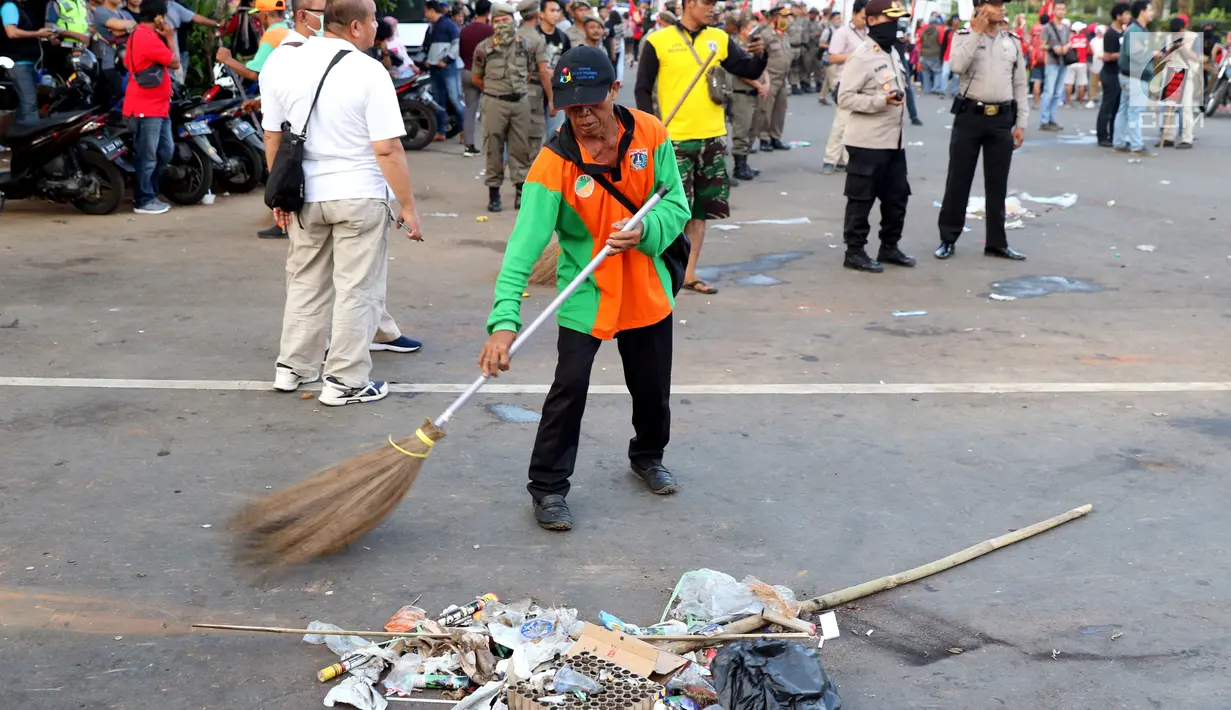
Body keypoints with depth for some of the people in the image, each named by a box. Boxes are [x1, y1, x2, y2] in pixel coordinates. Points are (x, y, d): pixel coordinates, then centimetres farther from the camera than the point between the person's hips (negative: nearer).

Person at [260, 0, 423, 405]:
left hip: (305, 195, 5)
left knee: (305, 284, 20)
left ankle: (292, 367, 28)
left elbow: (272, 136, 8)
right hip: (358, 196, -5)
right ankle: (345, 382, 8)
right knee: (356, 291, 4)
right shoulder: (369, 73, -16)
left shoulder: (283, 64, 0)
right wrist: (408, 207, -10)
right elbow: (387, 150, -18)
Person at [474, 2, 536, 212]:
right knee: (494, 150, 1)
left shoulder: (527, 45, 4)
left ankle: (521, 191, 12)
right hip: (494, 104, -2)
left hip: (520, 102, 2)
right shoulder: (484, 48, -2)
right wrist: (494, 91, 11)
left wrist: (518, 89, 12)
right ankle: (493, 193, 8)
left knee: (521, 149, 4)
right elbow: (477, 78, 8)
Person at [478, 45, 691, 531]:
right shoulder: (552, 164, -24)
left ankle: (648, 457, 45)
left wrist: (646, 230, -29)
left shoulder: (651, 134, -13)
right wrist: (504, 320, -42)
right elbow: (524, 245, -31)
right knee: (569, 390, -8)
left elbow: (676, 205, -6)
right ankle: (548, 488, 11)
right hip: (586, 295, -3)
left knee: (653, 389, 16)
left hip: (647, 290, 4)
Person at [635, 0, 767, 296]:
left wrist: (759, 55, -13)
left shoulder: (719, 38, 6)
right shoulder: (658, 42, -6)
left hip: (712, 137, 5)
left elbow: (748, 71, 8)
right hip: (675, 138, -5)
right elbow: (643, 89, -2)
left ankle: (689, 272, 19)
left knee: (699, 209, 10)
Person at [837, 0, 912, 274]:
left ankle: (889, 247, 25)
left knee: (897, 196, 13)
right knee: (861, 199, -1)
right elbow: (845, 98, -19)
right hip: (868, 142, -9)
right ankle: (854, 252, 7)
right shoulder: (861, 56, -14)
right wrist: (881, 101, -25)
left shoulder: (893, 53, 14)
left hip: (894, 140, 9)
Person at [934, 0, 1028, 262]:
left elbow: (1020, 84, 10)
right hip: (969, 116, -3)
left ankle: (996, 242, 16)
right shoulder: (964, 36, -1)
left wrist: (1021, 123, 6)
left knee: (997, 184, 8)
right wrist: (977, 33, -18)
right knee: (958, 180, 3)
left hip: (1002, 119, 3)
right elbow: (957, 66, -21)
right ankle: (948, 239, 12)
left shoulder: (1013, 41, 9)